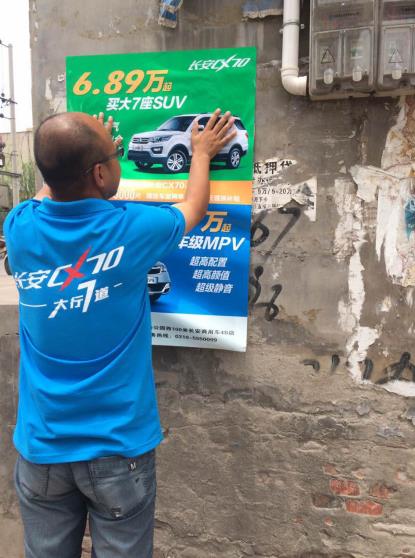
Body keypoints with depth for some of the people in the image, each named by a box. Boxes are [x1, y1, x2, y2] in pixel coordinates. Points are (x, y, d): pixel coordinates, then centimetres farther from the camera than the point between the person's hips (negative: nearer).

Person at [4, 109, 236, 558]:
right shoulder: (130, 228, -17)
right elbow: (194, 209, 6)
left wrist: (81, 150, 31)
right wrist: (201, 153, 23)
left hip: (42, 445, 4)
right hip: (117, 446, -3)